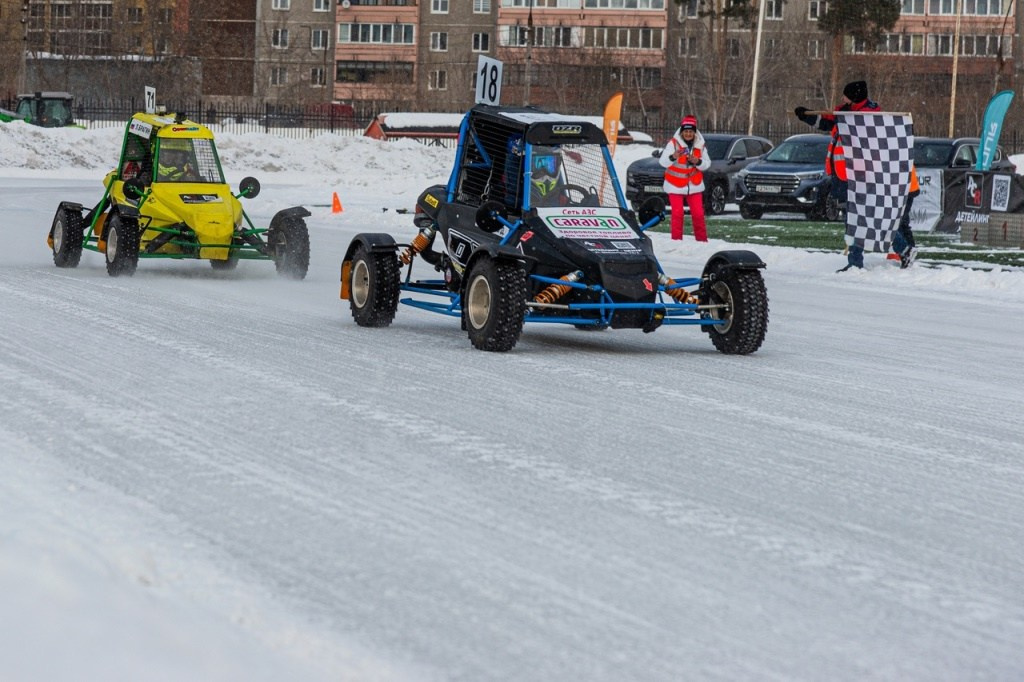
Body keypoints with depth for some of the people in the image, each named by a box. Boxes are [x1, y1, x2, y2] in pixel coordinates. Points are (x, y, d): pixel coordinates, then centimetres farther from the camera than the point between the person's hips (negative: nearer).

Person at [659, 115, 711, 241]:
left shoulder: (700, 144, -1)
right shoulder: (673, 143, -13)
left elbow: (707, 164, 1)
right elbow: (663, 162, -21)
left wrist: (698, 162, -20)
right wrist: (673, 157, -41)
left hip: (694, 185, 3)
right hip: (675, 186, -3)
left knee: (698, 214, 4)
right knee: (677, 214, -7)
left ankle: (702, 240, 14)